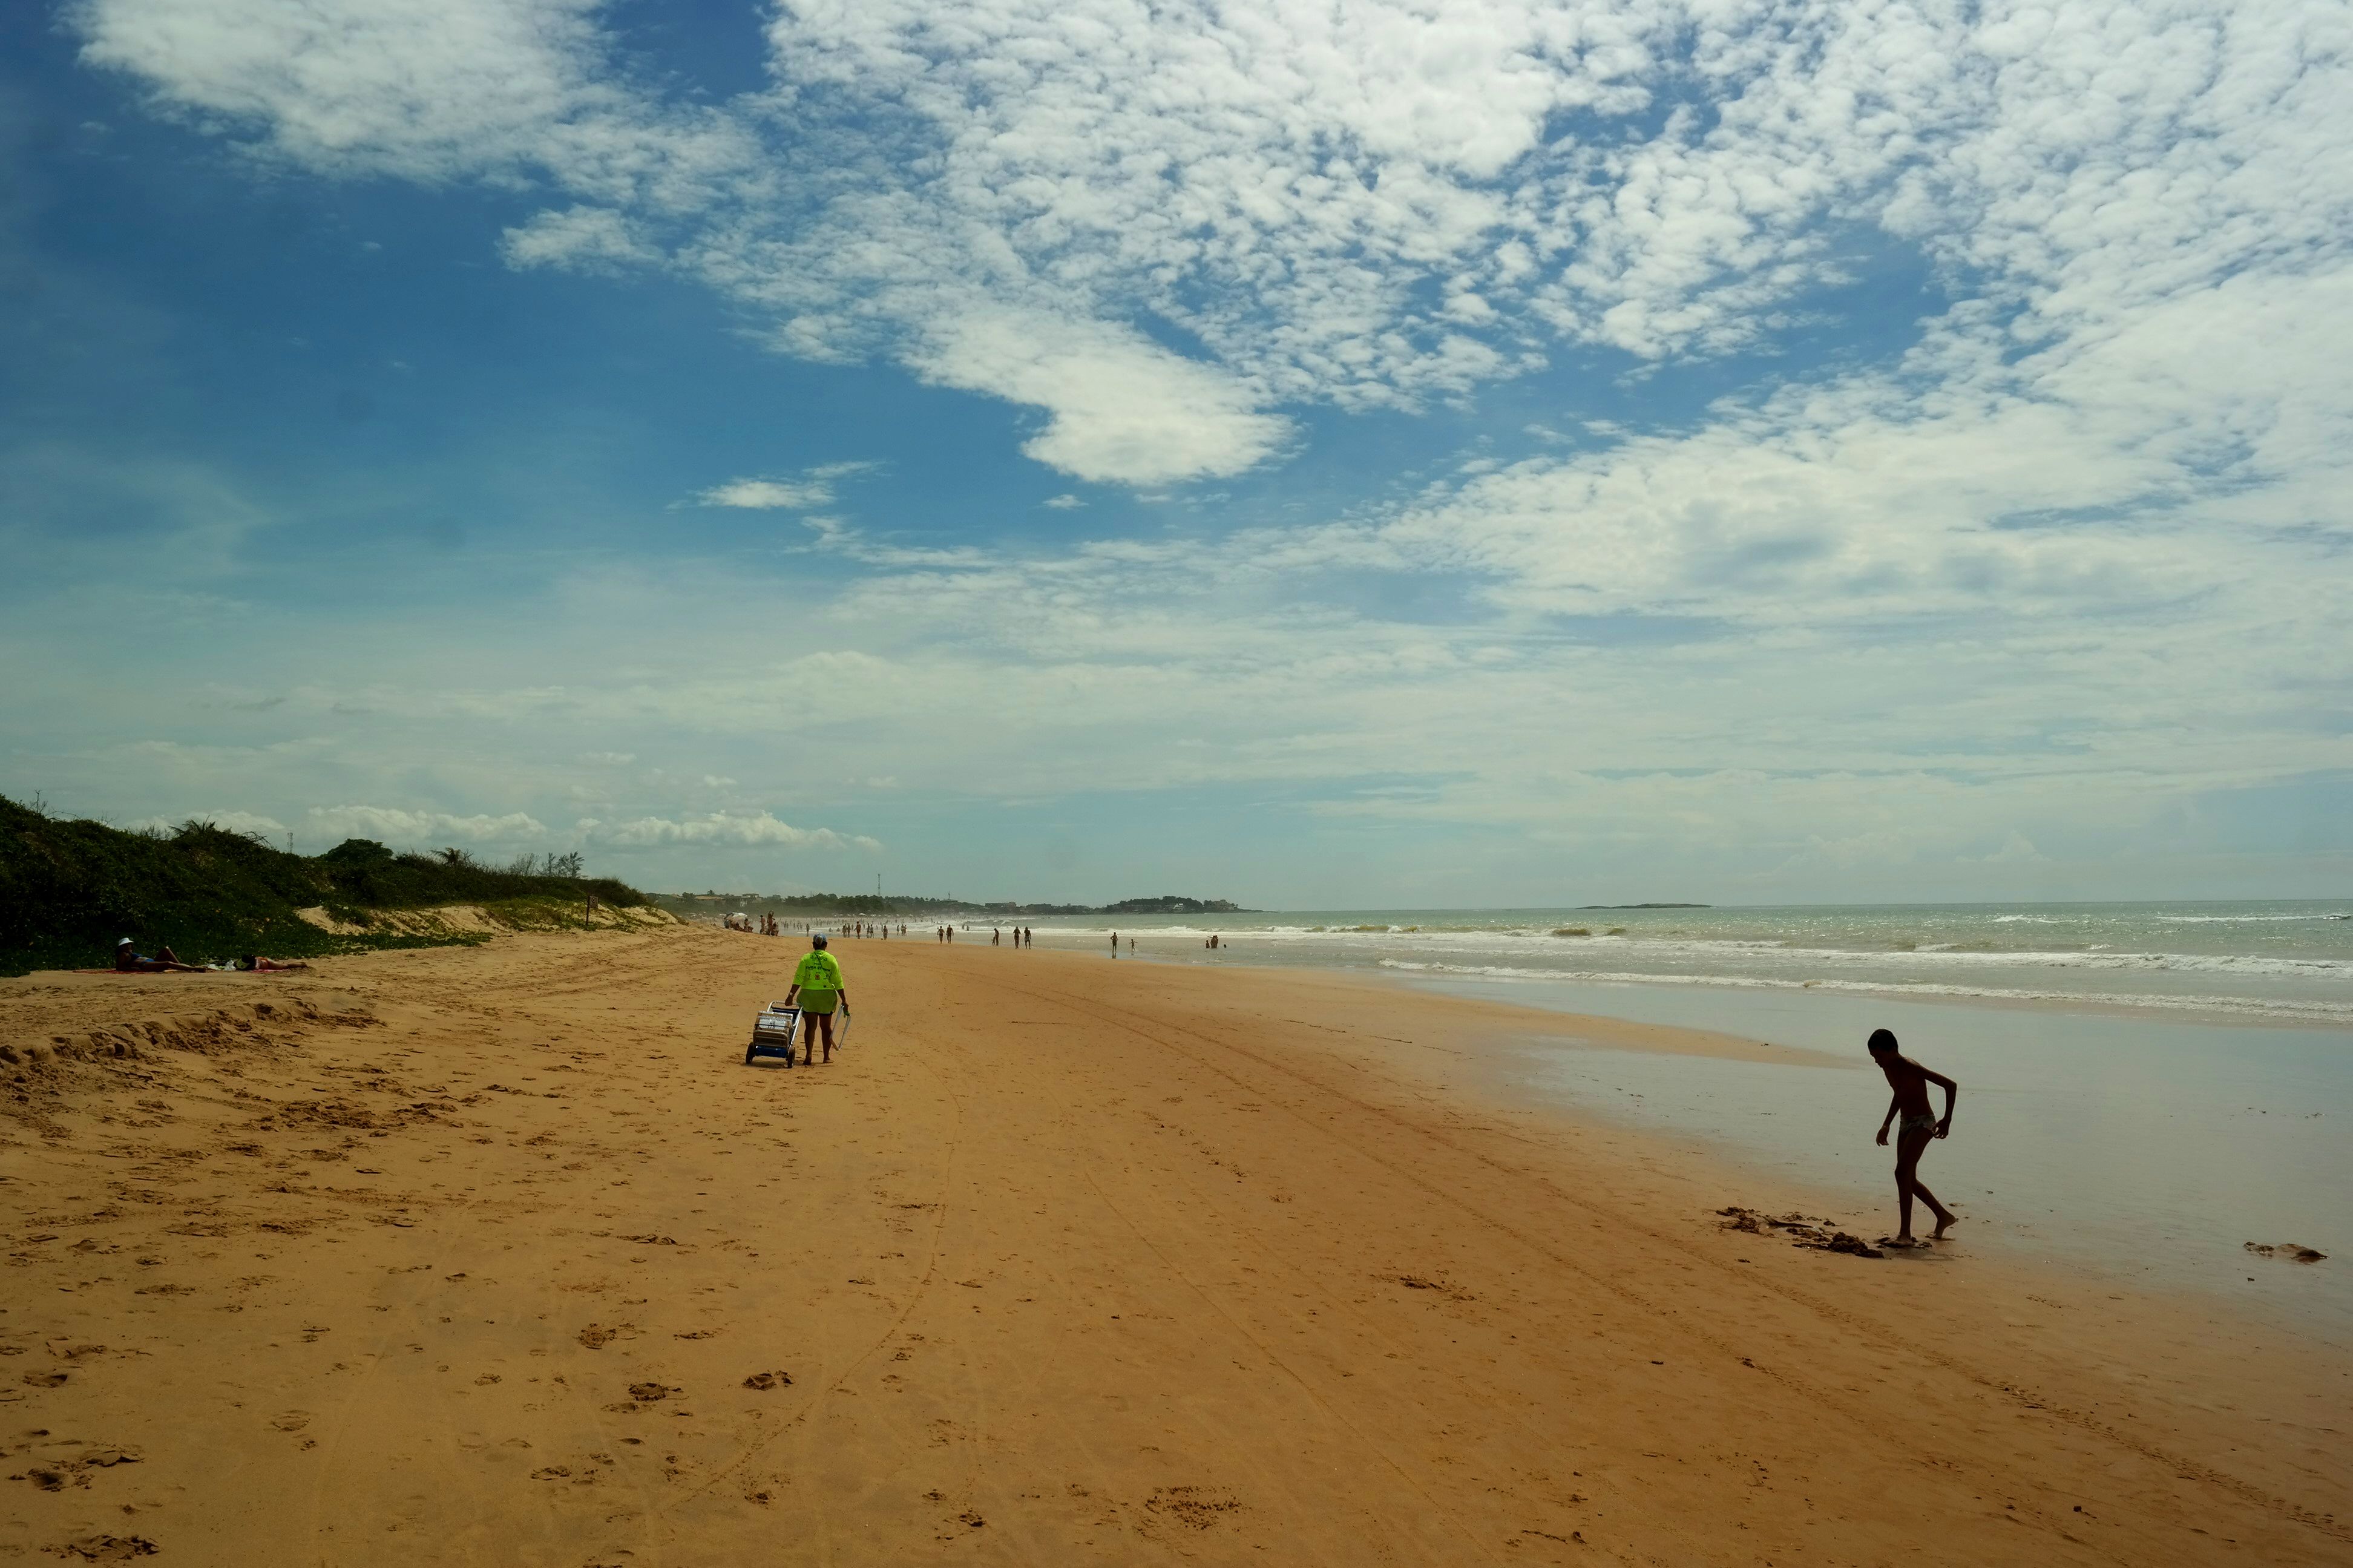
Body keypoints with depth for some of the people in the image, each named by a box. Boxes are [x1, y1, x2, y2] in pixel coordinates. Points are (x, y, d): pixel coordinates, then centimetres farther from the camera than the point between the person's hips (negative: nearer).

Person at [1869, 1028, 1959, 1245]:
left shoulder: (1911, 1068, -22)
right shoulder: (1888, 1068, 4)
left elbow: (1950, 1085, -21)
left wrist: (1947, 1120, -18)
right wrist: (1886, 1125, 21)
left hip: (1923, 1123, -9)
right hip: (1905, 1123, 9)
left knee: (1902, 1173, -21)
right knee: (1909, 1180, 13)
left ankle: (1905, 1233, -21)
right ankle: (1944, 1217, 32)